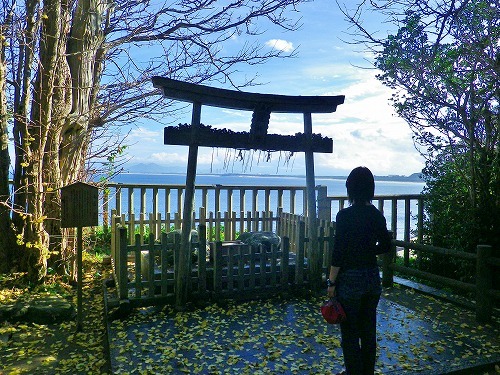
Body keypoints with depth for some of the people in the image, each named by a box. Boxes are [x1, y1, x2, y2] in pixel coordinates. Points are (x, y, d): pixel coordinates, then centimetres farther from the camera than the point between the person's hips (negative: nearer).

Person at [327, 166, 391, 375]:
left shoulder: (345, 215, -18)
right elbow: (385, 246, 10)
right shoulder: (377, 215, 0)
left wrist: (331, 283, -9)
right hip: (372, 278, 6)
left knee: (350, 332, 10)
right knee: (368, 329, 19)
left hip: (350, 279, -6)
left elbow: (339, 252, -17)